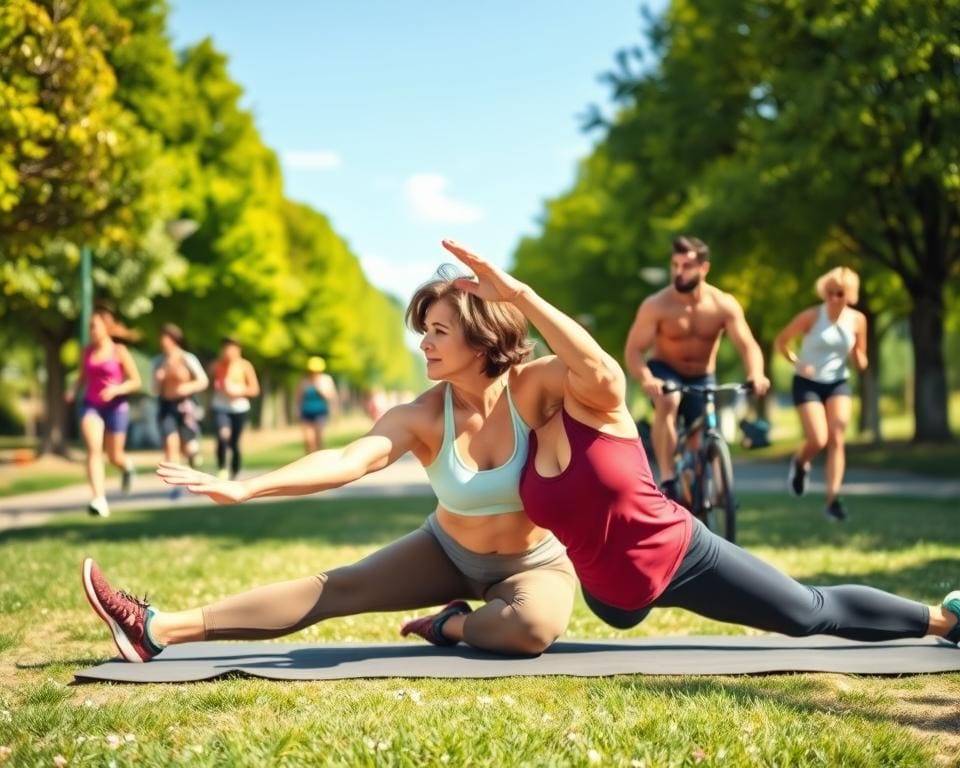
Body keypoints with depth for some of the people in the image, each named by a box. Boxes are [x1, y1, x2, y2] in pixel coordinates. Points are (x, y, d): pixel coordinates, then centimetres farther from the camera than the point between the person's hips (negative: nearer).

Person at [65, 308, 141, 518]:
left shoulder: (119, 351, -7)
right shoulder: (87, 351, 5)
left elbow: (136, 381, -5)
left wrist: (116, 390, -22)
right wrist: (74, 390, -2)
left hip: (115, 407, -2)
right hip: (90, 405, 2)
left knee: (114, 457, 8)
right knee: (93, 449, -19)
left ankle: (127, 465, 47)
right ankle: (99, 500, -25)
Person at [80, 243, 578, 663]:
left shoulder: (531, 389, -24)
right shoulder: (423, 417, -19)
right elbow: (345, 461, -34)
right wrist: (243, 488, -48)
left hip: (534, 565, -2)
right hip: (448, 553, 2)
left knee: (533, 627, -38)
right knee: (337, 588, -11)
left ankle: (452, 625, -4)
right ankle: (157, 629, -15)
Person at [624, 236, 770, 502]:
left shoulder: (724, 305, -15)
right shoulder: (656, 305, -20)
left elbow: (748, 345, -20)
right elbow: (633, 350, -22)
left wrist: (756, 375, -41)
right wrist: (646, 379, -42)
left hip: (702, 379, 3)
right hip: (665, 372, -3)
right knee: (668, 402, -35)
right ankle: (667, 480, -33)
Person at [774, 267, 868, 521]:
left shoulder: (857, 320, -2)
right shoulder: (811, 316, -12)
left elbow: (861, 363, 7)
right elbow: (781, 341, -4)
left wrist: (856, 355, -16)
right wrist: (798, 362, -19)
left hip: (838, 383, 3)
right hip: (808, 383, -3)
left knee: (837, 439, -11)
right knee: (818, 440, -12)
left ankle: (833, 499, -10)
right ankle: (799, 463, 24)